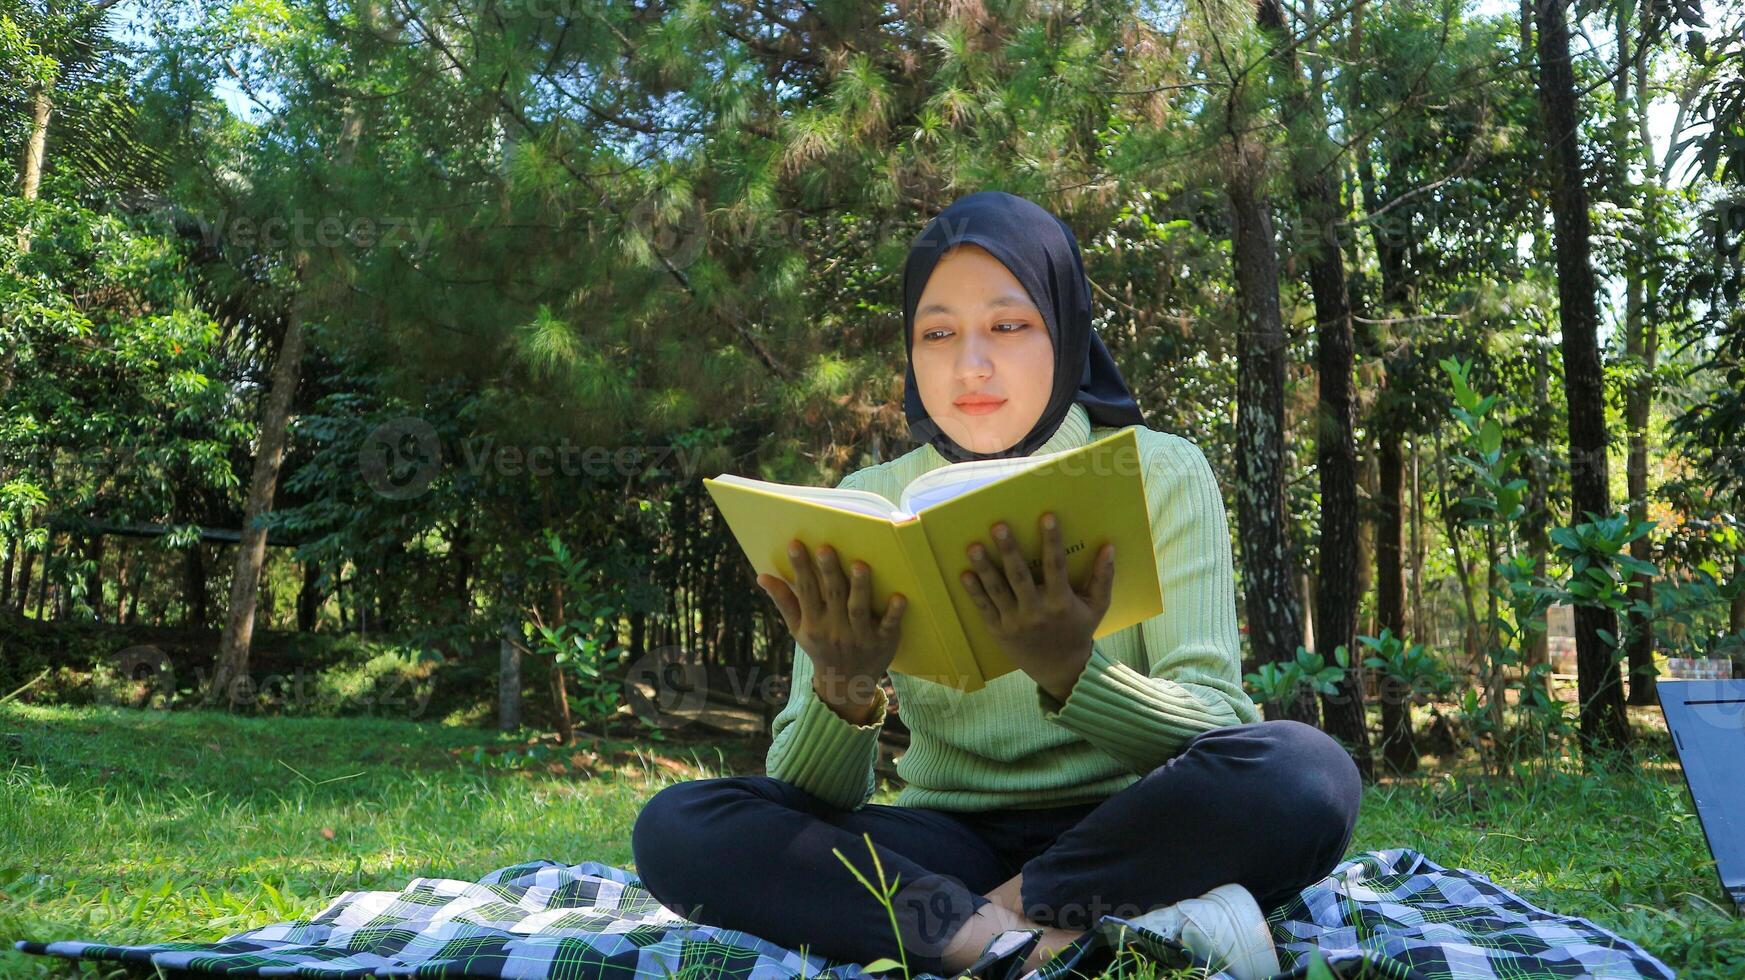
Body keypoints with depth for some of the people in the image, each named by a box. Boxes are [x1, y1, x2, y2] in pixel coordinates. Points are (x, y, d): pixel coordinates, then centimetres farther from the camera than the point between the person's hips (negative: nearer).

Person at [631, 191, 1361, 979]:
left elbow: (1217, 729, -12)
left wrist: (1068, 674, -32)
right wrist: (843, 693, -28)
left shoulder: (1161, 473, -2)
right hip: (946, 843, 2)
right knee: (676, 828, -21)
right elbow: (809, 795, -5)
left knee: (1303, 774, -31)